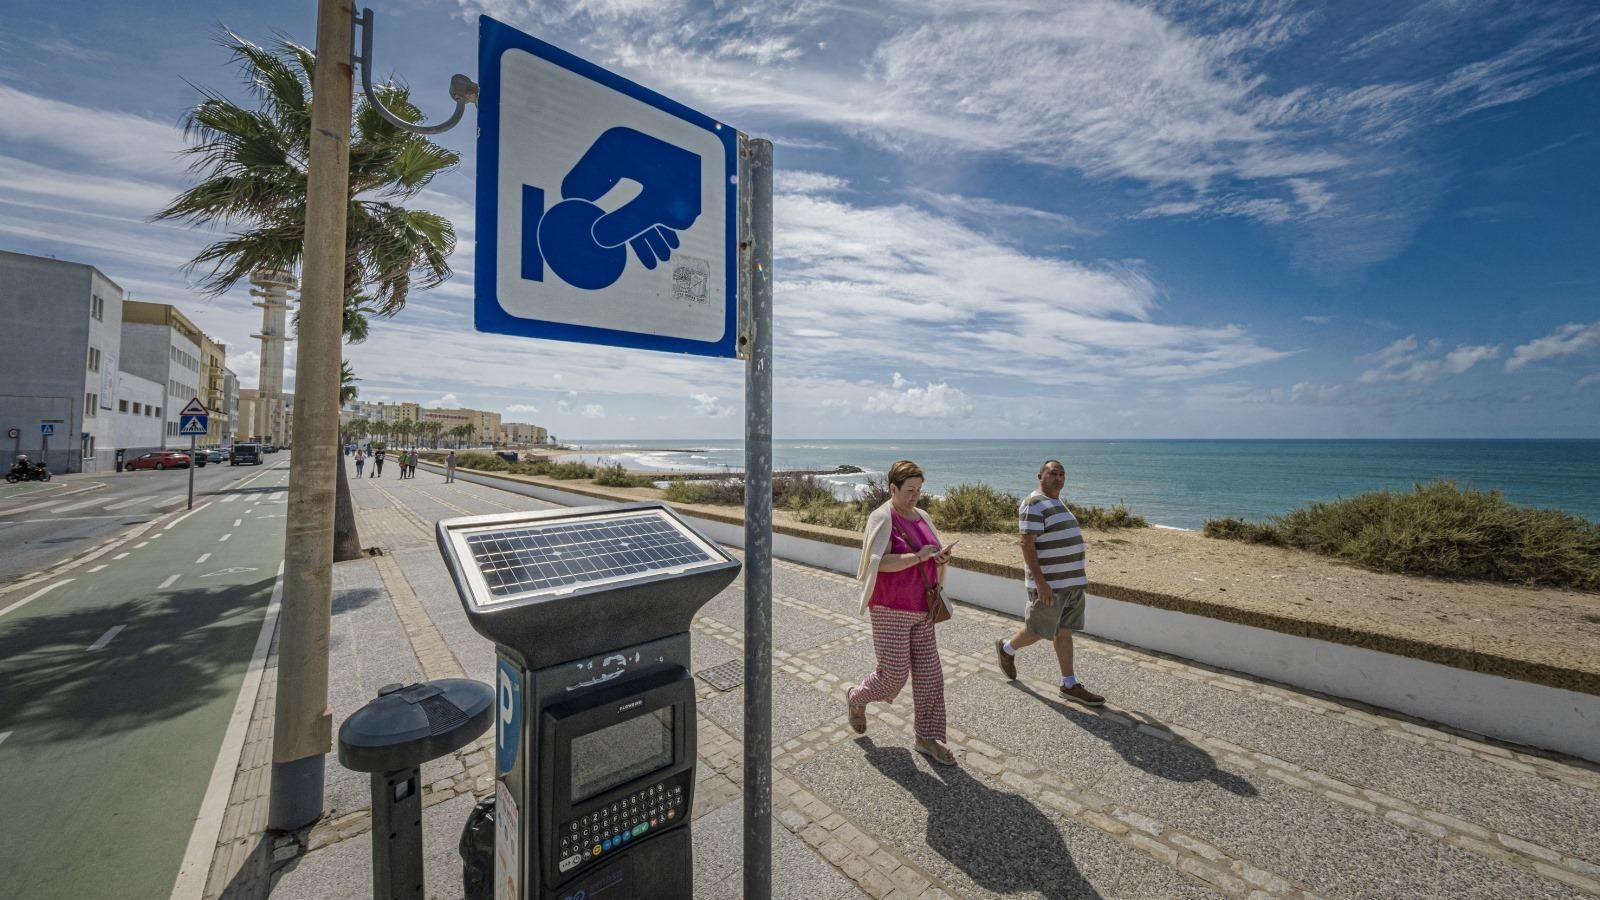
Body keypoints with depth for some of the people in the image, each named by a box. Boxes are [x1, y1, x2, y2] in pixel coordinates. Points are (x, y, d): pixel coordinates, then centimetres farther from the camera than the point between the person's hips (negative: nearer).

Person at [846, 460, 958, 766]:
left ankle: (928, 738, 23)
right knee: (894, 675, -1)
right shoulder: (882, 518, -13)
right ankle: (856, 697, 29)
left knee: (929, 673, 8)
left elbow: (936, 552, 15)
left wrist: (942, 557, -8)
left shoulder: (921, 517, 9)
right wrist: (918, 557, -29)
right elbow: (879, 562, -22)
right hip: (890, 609, -7)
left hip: (920, 609, 7)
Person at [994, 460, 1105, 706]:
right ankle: (1006, 649, 29)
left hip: (1072, 582, 8)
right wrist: (1040, 582, -24)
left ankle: (1070, 685, 21)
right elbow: (1027, 545, -21)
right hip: (1049, 585, -8)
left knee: (1064, 632, 13)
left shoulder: (1058, 503, 14)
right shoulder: (1034, 505, -16)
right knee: (1038, 632, 4)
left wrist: (1075, 579, 22)